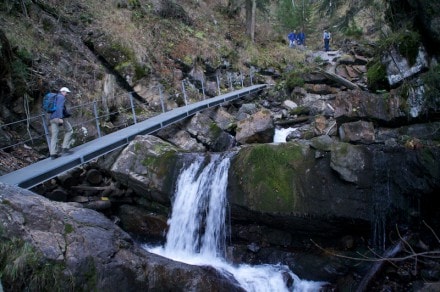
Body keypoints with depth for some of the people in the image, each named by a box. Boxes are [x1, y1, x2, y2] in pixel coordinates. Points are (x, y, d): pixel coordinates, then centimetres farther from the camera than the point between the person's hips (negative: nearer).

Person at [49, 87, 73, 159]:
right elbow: (60, 107, -16)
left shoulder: (55, 97, 29)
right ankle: (65, 148, -4)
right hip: (58, 117, -9)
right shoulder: (61, 97, -1)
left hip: (52, 118, 9)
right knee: (69, 130, 5)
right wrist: (60, 118, -24)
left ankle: (53, 154, 0)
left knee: (54, 136, 4)